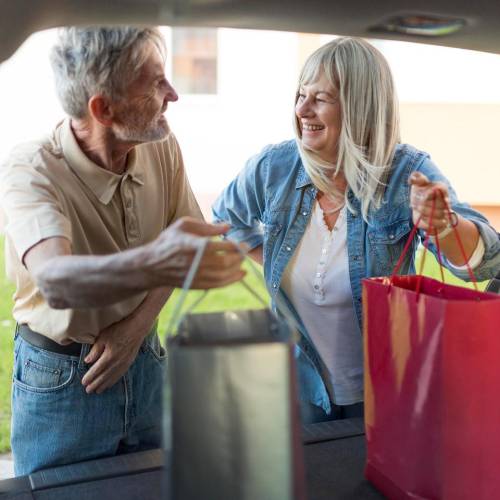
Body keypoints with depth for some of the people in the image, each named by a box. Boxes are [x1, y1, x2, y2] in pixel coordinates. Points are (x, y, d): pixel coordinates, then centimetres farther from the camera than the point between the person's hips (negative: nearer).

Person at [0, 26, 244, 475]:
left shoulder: (163, 149, -9)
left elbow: (185, 246, 2)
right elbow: (55, 280, -43)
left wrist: (136, 325, -12)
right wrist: (149, 264, -62)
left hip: (143, 360, 5)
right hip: (61, 379, -4)